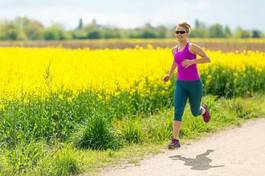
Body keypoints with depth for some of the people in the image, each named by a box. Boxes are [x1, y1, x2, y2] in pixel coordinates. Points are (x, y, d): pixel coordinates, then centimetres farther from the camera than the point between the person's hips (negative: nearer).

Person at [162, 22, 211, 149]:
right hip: (180, 84, 4)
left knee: (195, 112, 13)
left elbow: (208, 59, -12)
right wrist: (169, 75, 14)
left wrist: (192, 61, -24)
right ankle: (175, 140, -12)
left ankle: (203, 109, 50)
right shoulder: (174, 49, 8)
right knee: (177, 111, -11)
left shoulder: (192, 47, -10)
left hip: (194, 84, -4)